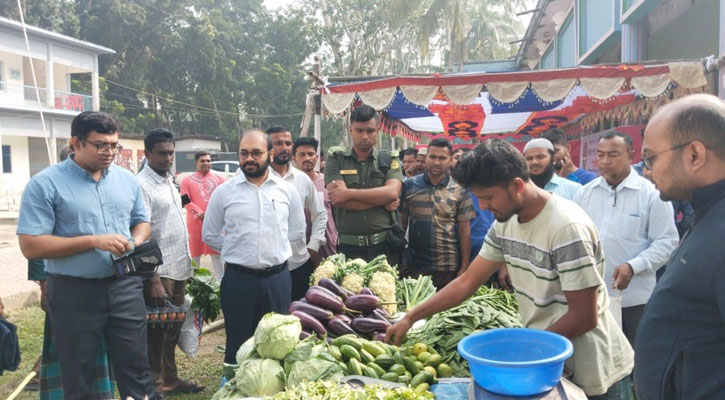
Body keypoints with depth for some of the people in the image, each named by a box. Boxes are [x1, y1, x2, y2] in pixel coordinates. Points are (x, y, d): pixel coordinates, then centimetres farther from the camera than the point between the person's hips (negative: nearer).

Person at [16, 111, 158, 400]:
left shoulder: (127, 179, 6)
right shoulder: (45, 184, -9)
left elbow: (142, 221, 17)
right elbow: (31, 246, -14)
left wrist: (134, 244, -6)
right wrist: (94, 241, -20)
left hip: (125, 286, 4)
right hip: (74, 292, -3)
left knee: (136, 367, 11)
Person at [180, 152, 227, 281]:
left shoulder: (219, 179, 7)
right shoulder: (187, 180, 3)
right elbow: (186, 201, -7)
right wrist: (201, 215, -17)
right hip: (195, 222, -1)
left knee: (217, 253, 5)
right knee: (195, 253, 9)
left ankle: (219, 281, 13)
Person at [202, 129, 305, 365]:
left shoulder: (287, 190, 4)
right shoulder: (224, 192, 0)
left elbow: (297, 232, 14)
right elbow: (209, 235, 8)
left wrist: (274, 248, 6)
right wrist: (237, 250, 3)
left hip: (278, 277, 2)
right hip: (238, 278, -1)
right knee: (238, 344, 8)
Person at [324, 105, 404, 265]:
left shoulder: (389, 159, 6)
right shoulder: (336, 158, 3)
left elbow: (392, 193, -12)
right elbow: (337, 199, -11)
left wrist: (350, 193, -14)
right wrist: (382, 200, -10)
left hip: (385, 246, 1)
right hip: (349, 247, -1)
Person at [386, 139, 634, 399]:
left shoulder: (567, 228, -26)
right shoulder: (505, 224, -2)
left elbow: (584, 317, -23)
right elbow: (467, 282, 2)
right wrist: (410, 317, -2)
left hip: (590, 371, -6)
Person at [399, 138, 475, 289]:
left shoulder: (460, 191, -2)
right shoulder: (409, 185, 1)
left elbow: (464, 230, 0)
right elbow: (402, 222, 6)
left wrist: (464, 267, -3)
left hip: (448, 267, -1)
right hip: (413, 265, 1)